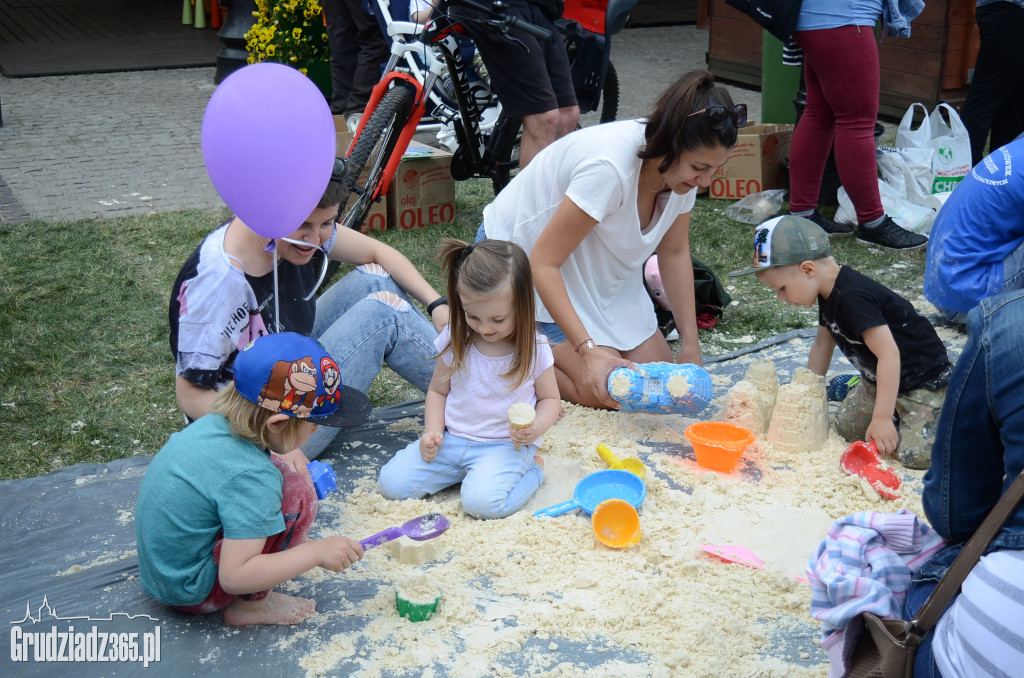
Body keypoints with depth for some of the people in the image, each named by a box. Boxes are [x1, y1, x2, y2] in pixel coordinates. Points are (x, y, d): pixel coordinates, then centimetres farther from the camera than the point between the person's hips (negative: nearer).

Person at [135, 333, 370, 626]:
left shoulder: (215, 423, -4)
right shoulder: (250, 476, -30)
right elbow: (235, 577, -31)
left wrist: (284, 457, 6)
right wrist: (317, 552, -25)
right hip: (190, 593, -9)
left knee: (283, 468, 12)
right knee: (297, 491, -18)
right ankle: (249, 605, -6)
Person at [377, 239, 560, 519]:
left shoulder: (534, 350, -8)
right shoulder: (454, 341, -2)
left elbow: (550, 399, 5)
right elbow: (438, 391, 10)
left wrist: (537, 427, -16)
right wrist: (433, 431, -6)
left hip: (506, 445, -4)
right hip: (451, 439, 4)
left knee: (483, 502, -31)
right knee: (391, 483, -11)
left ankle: (532, 468, 0)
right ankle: (462, 470, 9)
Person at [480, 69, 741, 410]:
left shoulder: (684, 166, -14)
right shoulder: (610, 169, -37)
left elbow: (674, 253, 0)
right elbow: (543, 263, -32)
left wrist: (690, 346, -4)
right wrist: (589, 350, -39)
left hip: (597, 271, 8)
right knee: (603, 391, -16)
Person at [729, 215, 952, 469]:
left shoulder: (853, 298, -32)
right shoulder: (830, 294, -1)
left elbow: (889, 354, -34)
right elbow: (822, 344, 13)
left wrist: (882, 418, -31)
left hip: (926, 379, -9)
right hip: (878, 377, 9)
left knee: (916, 454, -19)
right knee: (845, 428, 5)